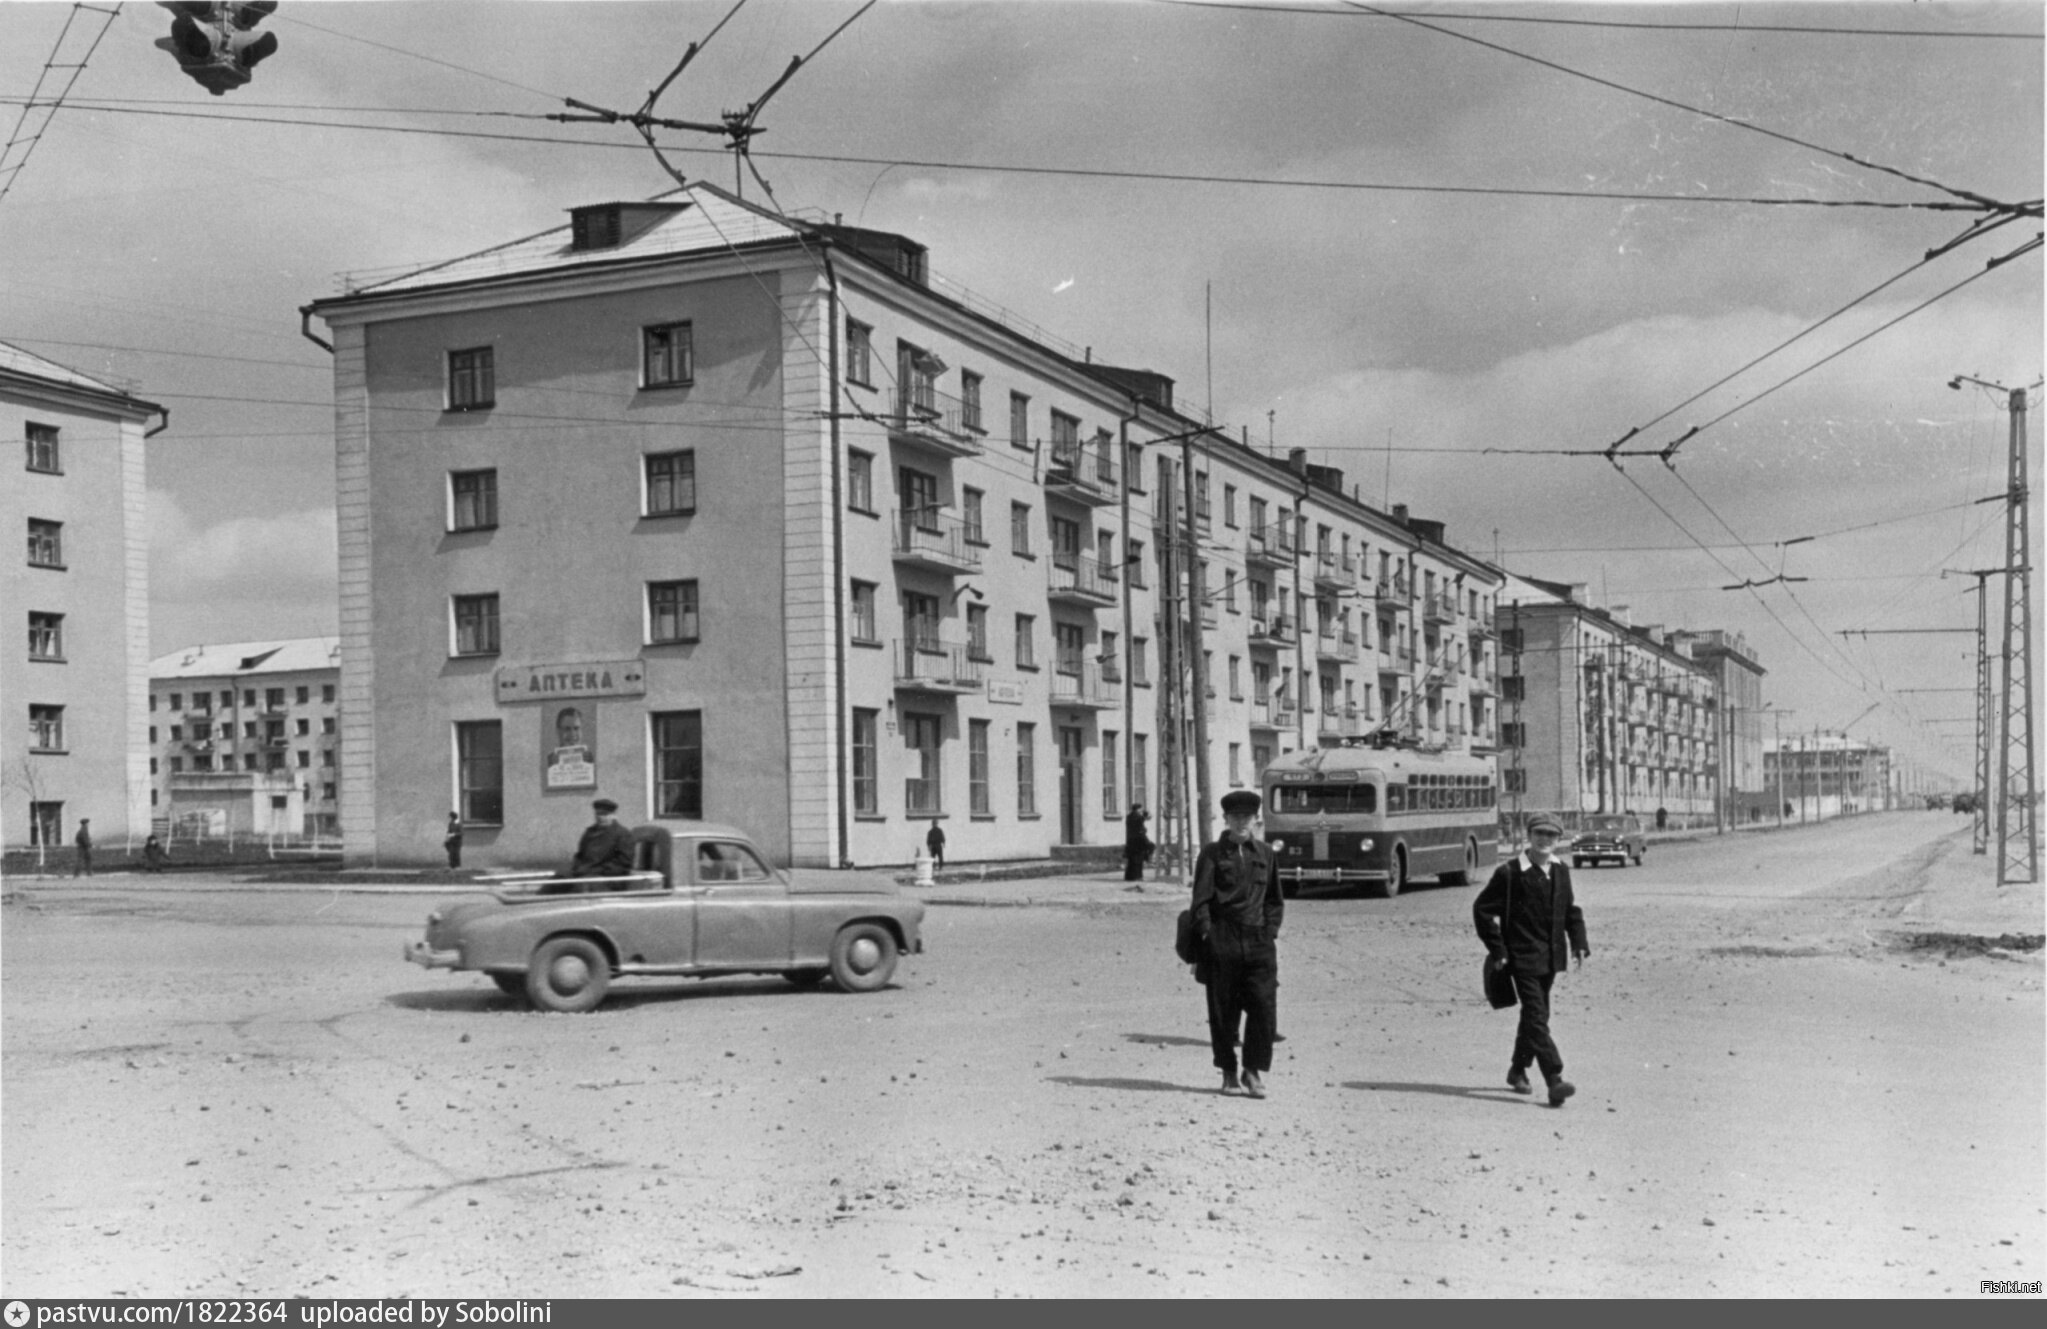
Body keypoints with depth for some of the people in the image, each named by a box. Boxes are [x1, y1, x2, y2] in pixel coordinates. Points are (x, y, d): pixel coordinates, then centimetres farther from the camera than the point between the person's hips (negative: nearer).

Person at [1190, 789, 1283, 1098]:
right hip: (1222, 943, -2)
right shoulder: (1212, 854, 3)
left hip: (1259, 942, 2)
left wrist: (1271, 931, 7)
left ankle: (1254, 1072, 4)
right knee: (1223, 1012, 3)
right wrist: (1207, 933, -9)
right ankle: (1229, 1073, 16)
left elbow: (1275, 899, 18)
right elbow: (1201, 899, -1)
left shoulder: (1265, 853, 12)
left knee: (1264, 1008, -6)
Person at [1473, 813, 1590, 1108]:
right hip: (1523, 957, -6)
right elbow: (1482, 909, -8)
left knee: (1534, 1015, 17)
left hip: (1550, 958, 7)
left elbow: (1571, 910, 20)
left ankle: (1517, 1070, 35)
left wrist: (1579, 943, 8)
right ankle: (1554, 1081, -20)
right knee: (1536, 1017, -13)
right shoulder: (1510, 872, -11)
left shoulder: (1561, 871, 8)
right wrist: (1497, 950, -10)